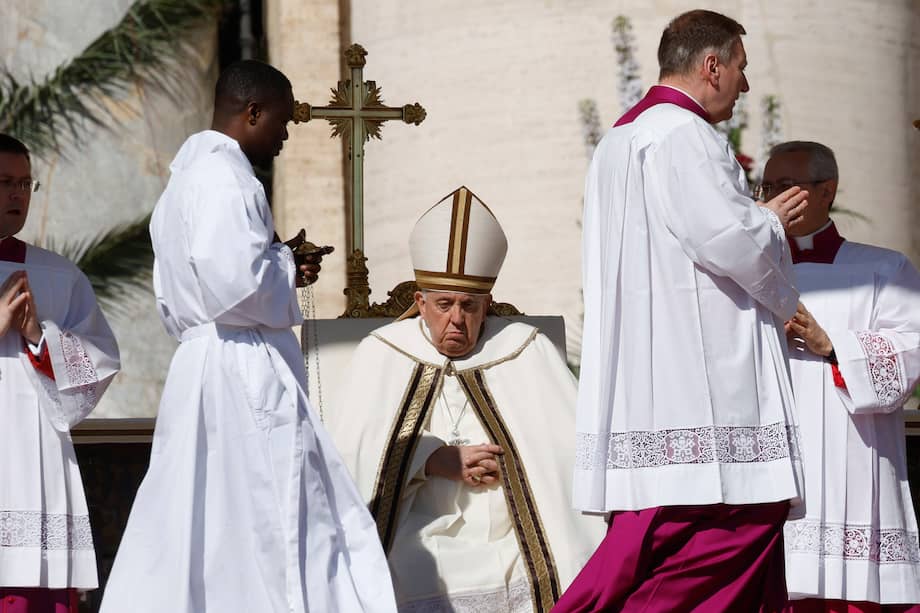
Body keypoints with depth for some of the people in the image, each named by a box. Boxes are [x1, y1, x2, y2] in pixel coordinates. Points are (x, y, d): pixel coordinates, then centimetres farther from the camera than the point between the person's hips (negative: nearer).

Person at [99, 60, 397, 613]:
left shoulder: (186, 177, 21)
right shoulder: (223, 176, -11)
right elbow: (236, 283, -23)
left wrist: (279, 266, 17)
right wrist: (288, 265, -3)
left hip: (200, 373, 10)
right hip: (246, 375, -10)